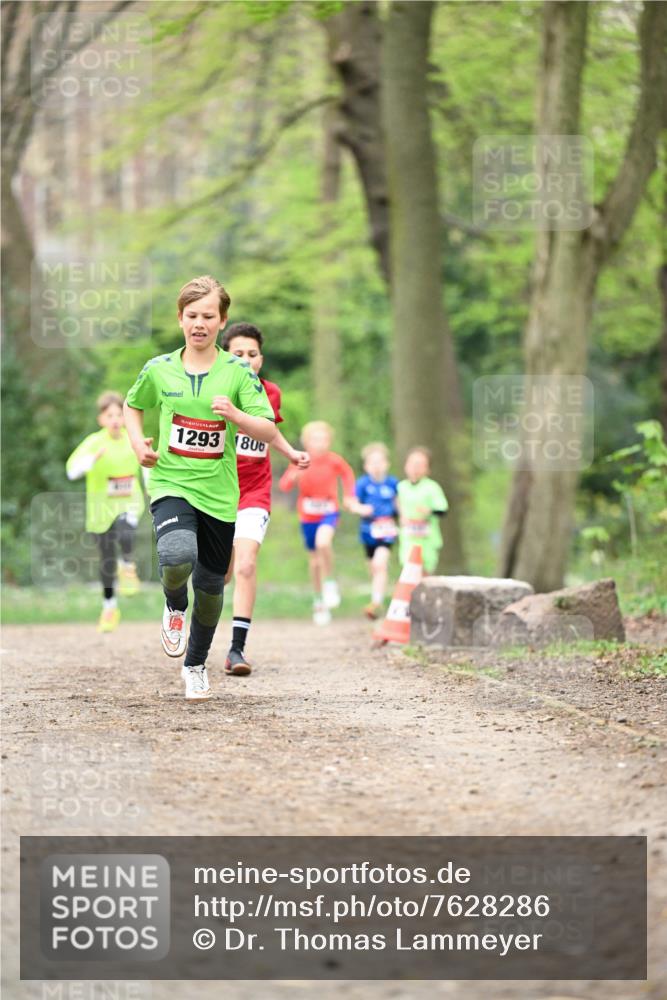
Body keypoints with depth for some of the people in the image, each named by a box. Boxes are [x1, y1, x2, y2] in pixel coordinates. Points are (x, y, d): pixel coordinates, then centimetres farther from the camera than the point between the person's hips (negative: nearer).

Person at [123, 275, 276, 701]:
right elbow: (133, 406, 21)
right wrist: (139, 443, 3)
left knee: (211, 586, 9)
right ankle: (174, 606, 7)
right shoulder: (159, 370, 2)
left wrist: (235, 415, -24)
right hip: (171, 484, -1)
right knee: (178, 559, -30)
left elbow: (269, 430, -6)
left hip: (219, 492, 1)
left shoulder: (238, 372, -2)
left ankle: (196, 665, 34)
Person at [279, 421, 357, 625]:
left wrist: (349, 497, 5)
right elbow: (284, 485, -13)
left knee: (323, 541, -32)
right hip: (307, 516, 2)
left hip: (329, 512, -2)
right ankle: (319, 601, 30)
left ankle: (329, 583, -10)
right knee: (314, 560, 12)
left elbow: (347, 474, 9)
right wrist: (294, 477, -33)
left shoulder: (334, 460, -12)